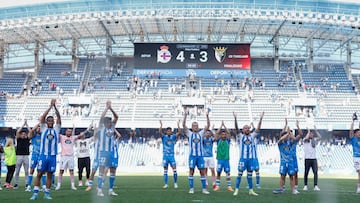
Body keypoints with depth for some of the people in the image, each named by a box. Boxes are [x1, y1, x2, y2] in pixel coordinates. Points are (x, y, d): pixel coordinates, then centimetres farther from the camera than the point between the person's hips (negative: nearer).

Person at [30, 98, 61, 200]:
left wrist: (55, 106, -11)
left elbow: (59, 117, -2)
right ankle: (35, 193, 2)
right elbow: (42, 117, -7)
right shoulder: (43, 129, 6)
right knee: (39, 174, -1)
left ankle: (47, 193, 13)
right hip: (43, 155, -1)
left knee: (49, 175, 6)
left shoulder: (56, 129, 9)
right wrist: (50, 106, -12)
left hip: (53, 156, 1)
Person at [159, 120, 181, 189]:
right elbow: (160, 132, -15)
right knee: (165, 170, 3)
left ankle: (175, 183, 5)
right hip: (165, 155, -1)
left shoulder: (173, 136, 7)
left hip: (172, 155, 1)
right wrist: (161, 125, -23)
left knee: (174, 169, -7)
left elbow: (179, 132, -6)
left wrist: (178, 125, -14)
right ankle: (166, 184, 9)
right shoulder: (164, 137, 2)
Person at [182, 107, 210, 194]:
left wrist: (207, 116, -10)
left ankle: (204, 188, 9)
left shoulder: (201, 133, 10)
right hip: (192, 155, -2)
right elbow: (183, 125, -6)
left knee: (202, 172, 3)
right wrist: (185, 115, -16)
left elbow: (208, 125, 2)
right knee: (191, 171, 1)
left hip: (200, 155, 2)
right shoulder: (189, 133, 5)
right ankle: (191, 188, 9)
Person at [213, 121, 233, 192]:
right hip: (220, 159, 0)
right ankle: (217, 186, 12)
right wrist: (221, 125, -7)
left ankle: (229, 186, 5)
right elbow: (217, 133, -8)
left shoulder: (227, 140, 6)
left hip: (226, 159, 0)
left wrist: (224, 125, -5)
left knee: (228, 173, 1)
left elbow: (229, 133, -5)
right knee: (218, 173, 4)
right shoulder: (218, 140, 4)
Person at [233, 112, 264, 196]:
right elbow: (236, 128, -12)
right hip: (243, 158, -3)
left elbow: (258, 128, 5)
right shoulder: (240, 136, 2)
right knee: (240, 173, -2)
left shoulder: (252, 136, 11)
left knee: (250, 174, 11)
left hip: (251, 158, 4)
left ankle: (251, 190, 18)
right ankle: (236, 190, 2)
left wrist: (261, 118, -4)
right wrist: (235, 118, -25)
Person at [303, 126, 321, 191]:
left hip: (314, 158, 3)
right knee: (306, 172, 4)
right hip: (307, 159, -3)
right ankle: (305, 185, 13)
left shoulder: (314, 140, 11)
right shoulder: (305, 140, 2)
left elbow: (320, 137, -7)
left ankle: (315, 186, -4)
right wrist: (308, 131, -9)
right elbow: (306, 138, -21)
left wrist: (316, 130, -9)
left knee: (315, 172, -5)